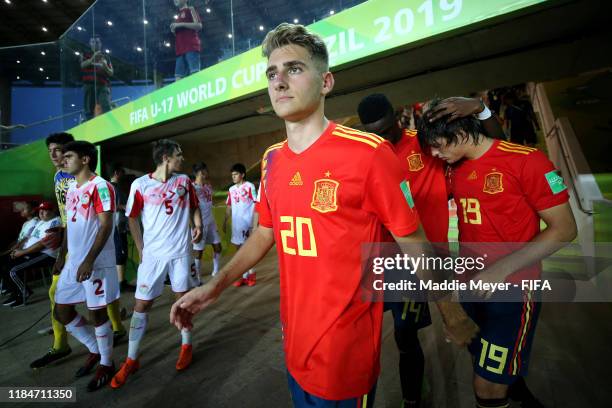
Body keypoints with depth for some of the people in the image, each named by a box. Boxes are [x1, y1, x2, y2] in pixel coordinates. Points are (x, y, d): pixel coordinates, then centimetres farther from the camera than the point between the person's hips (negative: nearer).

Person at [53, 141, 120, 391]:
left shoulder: (100, 186, -13)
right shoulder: (71, 188, 14)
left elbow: (106, 226, -18)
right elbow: (69, 225, 20)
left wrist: (89, 260, -23)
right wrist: (62, 255, 19)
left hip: (96, 263, -9)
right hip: (73, 262, 9)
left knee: (97, 313, 2)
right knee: (61, 312, 14)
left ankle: (106, 364, 22)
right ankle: (95, 350, 33)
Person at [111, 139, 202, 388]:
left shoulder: (184, 181, 0)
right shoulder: (140, 185, -7)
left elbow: (194, 207, 13)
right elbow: (132, 219, 3)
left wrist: (198, 226, -5)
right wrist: (140, 249, 2)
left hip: (181, 252, 1)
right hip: (152, 254, -1)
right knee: (141, 304, 5)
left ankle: (186, 346, 30)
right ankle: (131, 360, 22)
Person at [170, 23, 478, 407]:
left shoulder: (369, 152, -18)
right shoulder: (272, 160, 1)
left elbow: (413, 241, -10)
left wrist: (451, 311, 0)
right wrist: (216, 285, 4)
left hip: (347, 344, -6)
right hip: (294, 336, 7)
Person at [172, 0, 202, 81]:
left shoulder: (190, 9, 9)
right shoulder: (179, 15, 29)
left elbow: (199, 25, -6)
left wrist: (180, 24, -7)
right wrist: (174, 30, 11)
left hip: (191, 47, -7)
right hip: (180, 49, 7)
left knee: (194, 73, -17)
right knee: (178, 76, -2)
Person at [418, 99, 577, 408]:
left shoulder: (526, 160, -13)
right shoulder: (455, 170, 4)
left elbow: (564, 229, -13)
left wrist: (502, 269, -21)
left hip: (511, 289, -6)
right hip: (470, 286, 6)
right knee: (493, 371, 22)